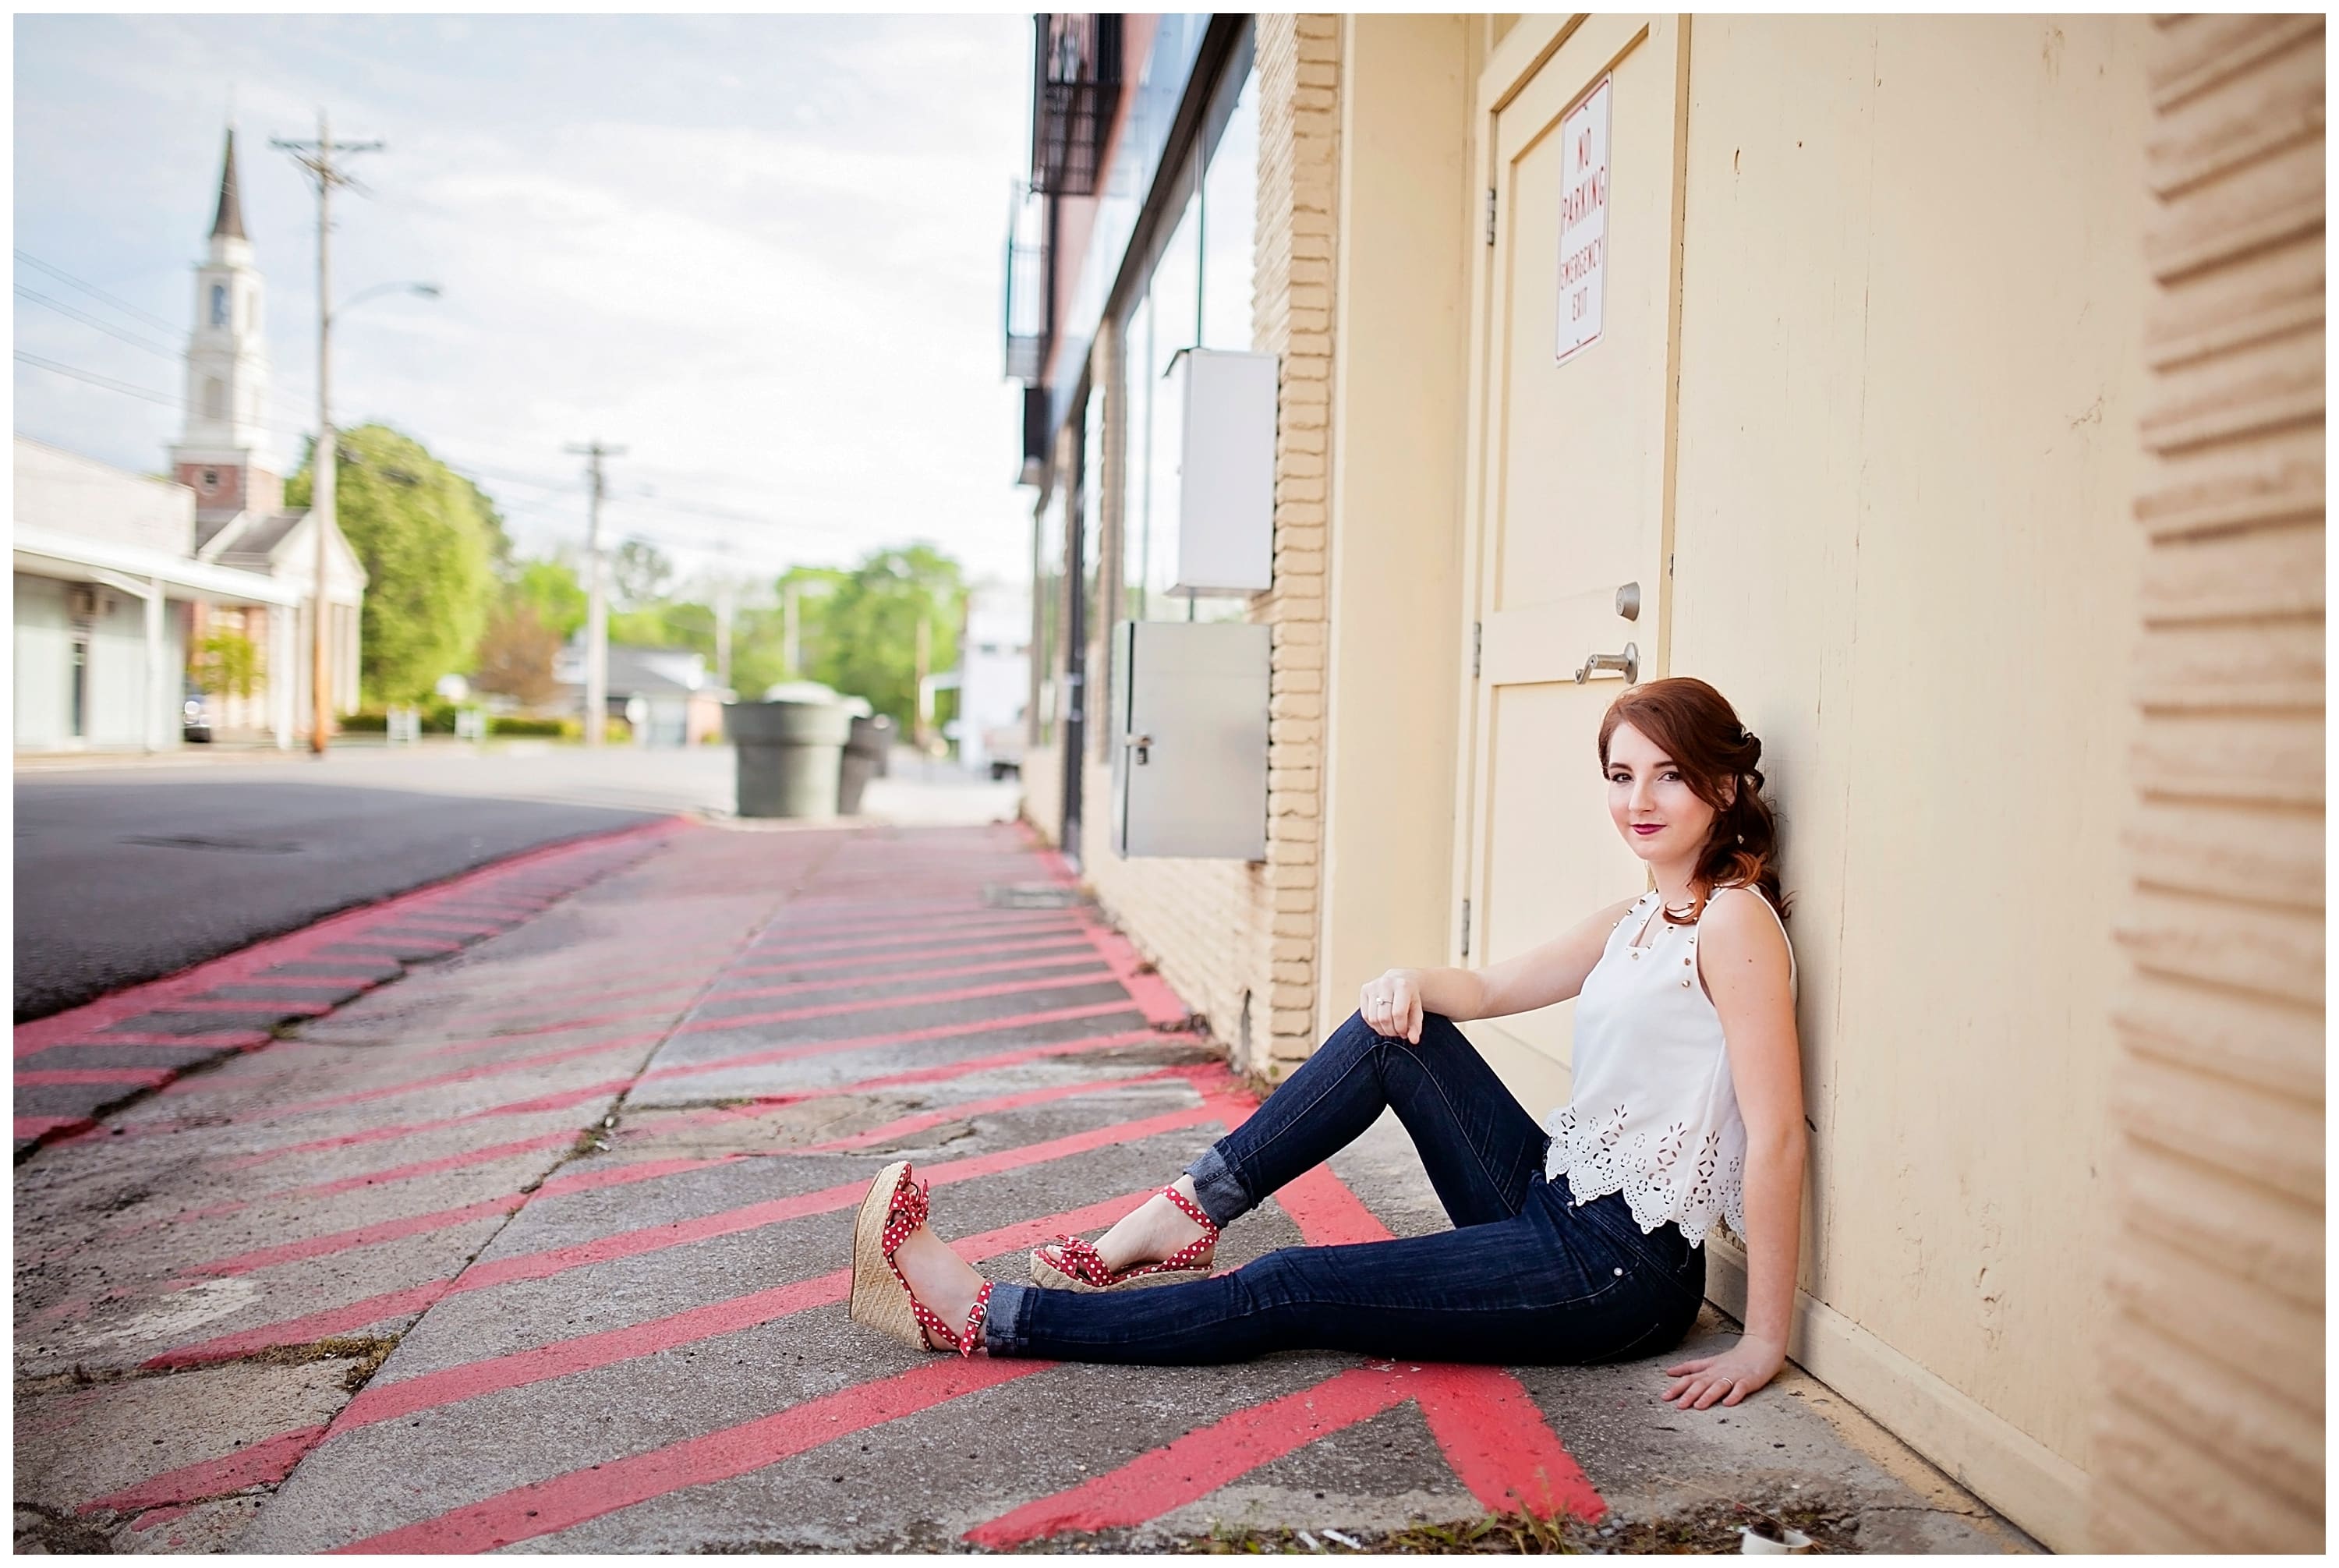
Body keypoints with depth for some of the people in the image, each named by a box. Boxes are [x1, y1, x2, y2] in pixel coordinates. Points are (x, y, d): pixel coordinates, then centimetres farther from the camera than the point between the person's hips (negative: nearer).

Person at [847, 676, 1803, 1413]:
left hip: (1619, 1270, -8)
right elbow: (1489, 987, 15)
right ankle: (1178, 1222, 1)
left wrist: (1763, 1343, -22)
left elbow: (1776, 1134, -20)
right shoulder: (1634, 923, 12)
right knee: (1394, 1032, 0)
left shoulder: (1734, 918, -15)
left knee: (1284, 1291, -10)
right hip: (1553, 1202, 8)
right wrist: (1409, 981, -9)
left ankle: (984, 1317, -3)